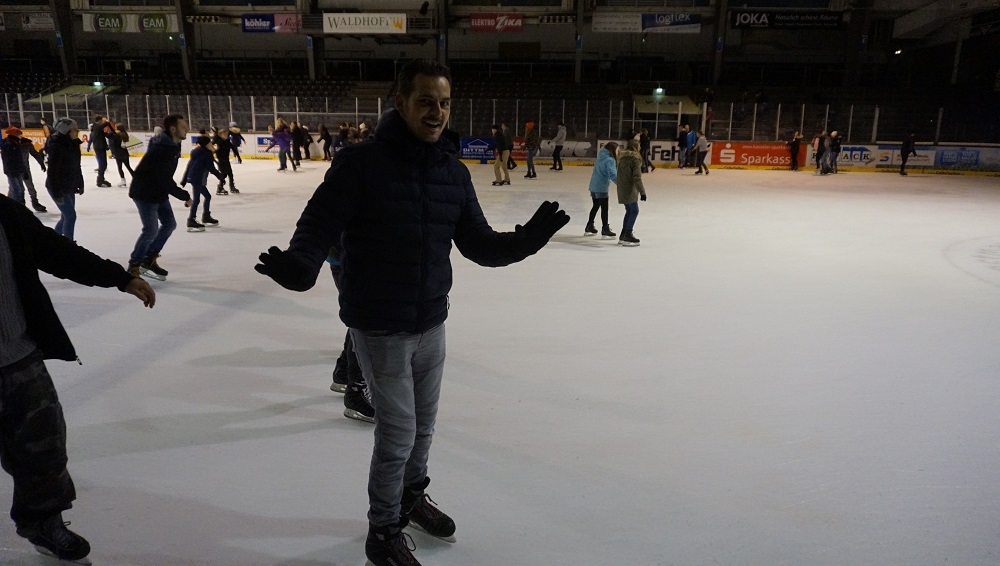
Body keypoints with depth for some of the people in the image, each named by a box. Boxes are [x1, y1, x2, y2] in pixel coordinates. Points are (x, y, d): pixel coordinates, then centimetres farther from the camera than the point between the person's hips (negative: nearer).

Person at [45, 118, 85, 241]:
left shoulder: (72, 144, 4)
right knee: (70, 216, -8)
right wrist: (56, 193, -24)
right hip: (58, 188, -9)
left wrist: (80, 184, 16)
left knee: (66, 216, 16)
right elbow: (52, 171, -23)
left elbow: (76, 166, 14)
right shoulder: (56, 146, -22)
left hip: (69, 187, 9)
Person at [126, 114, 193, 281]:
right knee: (151, 230, -10)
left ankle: (149, 259, 24)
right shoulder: (161, 149, -28)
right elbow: (165, 181, -28)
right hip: (144, 193, -10)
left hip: (159, 192, 10)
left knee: (169, 224, 13)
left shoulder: (173, 145, 3)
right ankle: (134, 266, 6)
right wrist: (185, 196, -20)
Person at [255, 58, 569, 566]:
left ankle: (411, 496, 49)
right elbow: (318, 224, -17)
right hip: (380, 329, -5)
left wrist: (526, 239, -13)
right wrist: (299, 264, -38)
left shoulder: (454, 172, 0)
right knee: (397, 434, 3)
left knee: (423, 424, 21)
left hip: (432, 323, 6)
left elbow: (478, 244, 4)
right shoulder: (361, 163, -17)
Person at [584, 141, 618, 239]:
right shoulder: (610, 160, -16)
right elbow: (613, 175, -27)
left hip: (593, 186, 9)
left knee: (595, 206, 20)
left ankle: (589, 228, 27)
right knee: (604, 208, 0)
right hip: (601, 188, -9)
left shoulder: (601, 157, 10)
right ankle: (605, 230, 6)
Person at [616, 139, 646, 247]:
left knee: (629, 211, 15)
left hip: (622, 189, 8)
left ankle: (623, 236, 17)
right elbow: (637, 177, -19)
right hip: (630, 190, -8)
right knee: (634, 211, -2)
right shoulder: (635, 159, -12)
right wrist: (642, 191, -19)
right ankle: (627, 236, -4)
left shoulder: (622, 158, 11)